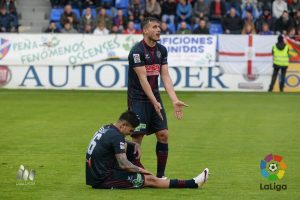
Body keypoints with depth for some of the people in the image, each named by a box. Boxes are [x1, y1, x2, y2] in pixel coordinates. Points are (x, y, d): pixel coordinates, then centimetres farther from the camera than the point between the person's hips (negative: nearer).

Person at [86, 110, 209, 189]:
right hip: (103, 180, -9)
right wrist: (139, 169, -6)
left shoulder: (106, 129, 11)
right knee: (150, 180, -7)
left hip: (94, 177, 10)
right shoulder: (116, 136, -18)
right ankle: (193, 184, -3)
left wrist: (134, 145, 14)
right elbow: (123, 164, -22)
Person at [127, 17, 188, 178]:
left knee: (163, 135, 1)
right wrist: (154, 103, -24)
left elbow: (165, 77, 3)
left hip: (155, 99, 7)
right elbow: (143, 79, -19)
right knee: (137, 137, -6)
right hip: (138, 100, -7)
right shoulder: (137, 51, -15)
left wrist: (175, 101, -8)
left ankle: (160, 175, 9)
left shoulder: (161, 50, 6)